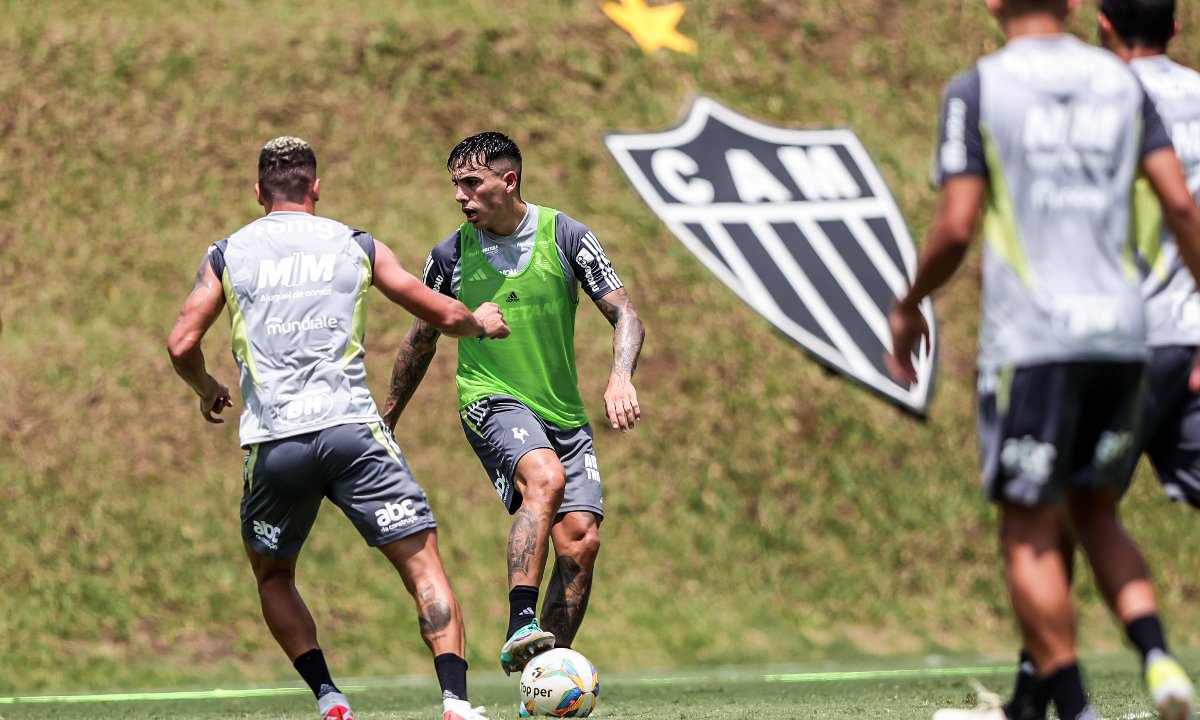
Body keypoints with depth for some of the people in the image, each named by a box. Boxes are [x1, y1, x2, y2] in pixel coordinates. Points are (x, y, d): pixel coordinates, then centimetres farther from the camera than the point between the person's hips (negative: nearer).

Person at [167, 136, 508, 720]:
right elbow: (445, 316, 15)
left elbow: (181, 345, 5)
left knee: (272, 575, 22)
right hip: (352, 430, -1)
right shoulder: (357, 246, 12)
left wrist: (207, 391, 26)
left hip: (274, 441, 1)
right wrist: (480, 323, 38)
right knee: (424, 566, 0)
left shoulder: (226, 255, 12)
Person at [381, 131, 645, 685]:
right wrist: (386, 422, 19)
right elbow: (422, 338, 15)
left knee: (580, 541, -9)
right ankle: (520, 626, -42)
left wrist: (620, 378, -21)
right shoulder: (451, 255, 0)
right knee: (545, 476, -34)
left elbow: (624, 315, -2)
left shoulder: (564, 236, -3)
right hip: (491, 402, -2)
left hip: (562, 413, 3)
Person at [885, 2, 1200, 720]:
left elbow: (957, 228, -7)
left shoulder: (978, 89, -2)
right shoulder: (1121, 81, 10)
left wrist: (909, 307, 9)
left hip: (1031, 338, -4)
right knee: (1095, 511, 18)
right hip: (1120, 330, 4)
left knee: (1030, 533, 3)